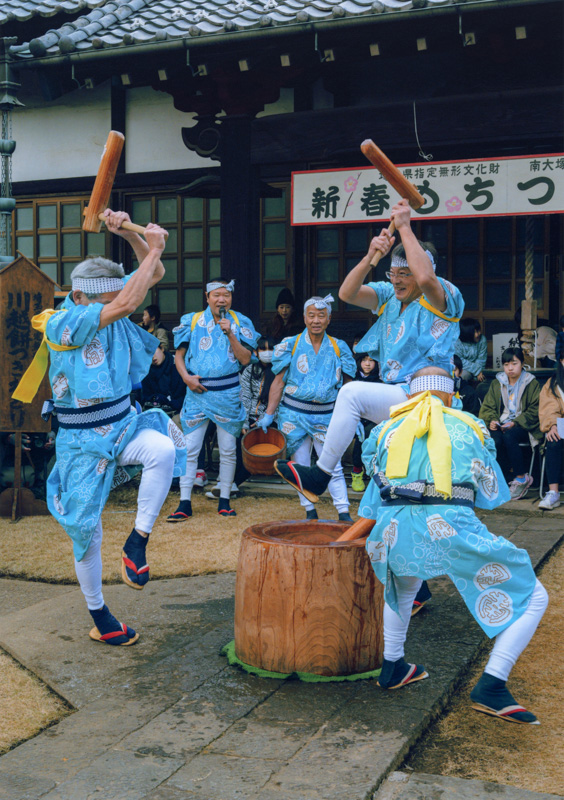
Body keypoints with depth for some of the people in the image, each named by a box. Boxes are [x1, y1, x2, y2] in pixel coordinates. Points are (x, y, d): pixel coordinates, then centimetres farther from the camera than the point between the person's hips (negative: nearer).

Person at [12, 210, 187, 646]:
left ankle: (137, 542, -13)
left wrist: (129, 233, -13)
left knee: (163, 450, -30)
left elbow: (154, 274, 3)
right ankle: (98, 614, 25)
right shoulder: (61, 324, -21)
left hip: (124, 424, 5)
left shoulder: (108, 304, -1)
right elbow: (127, 305, -33)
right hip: (82, 441, -5)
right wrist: (154, 247, -27)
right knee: (86, 530, 4)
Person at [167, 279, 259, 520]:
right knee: (189, 448, -4)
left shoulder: (239, 323, 4)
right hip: (197, 392, 0)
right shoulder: (192, 321, 4)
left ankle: (224, 501, 16)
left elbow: (246, 359, -5)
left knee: (228, 450, 5)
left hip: (228, 394, 1)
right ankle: (185, 503, 2)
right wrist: (186, 377, -8)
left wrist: (230, 333, -14)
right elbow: (179, 355, 8)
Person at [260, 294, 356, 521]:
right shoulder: (290, 345, 2)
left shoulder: (339, 348, 4)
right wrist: (269, 414, -3)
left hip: (326, 415, 0)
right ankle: (310, 513, 18)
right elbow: (278, 383, 3)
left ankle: (344, 514, 0)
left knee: (333, 467, -5)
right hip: (294, 415, 0)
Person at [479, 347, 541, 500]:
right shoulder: (496, 384, 16)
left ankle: (522, 478, -22)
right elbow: (487, 407, 14)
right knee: (495, 440, -32)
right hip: (501, 425, 3)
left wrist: (515, 423, -14)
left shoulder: (532, 384, 6)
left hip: (523, 427, -3)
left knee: (509, 437, -36)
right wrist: (491, 420, -9)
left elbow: (534, 411, -1)